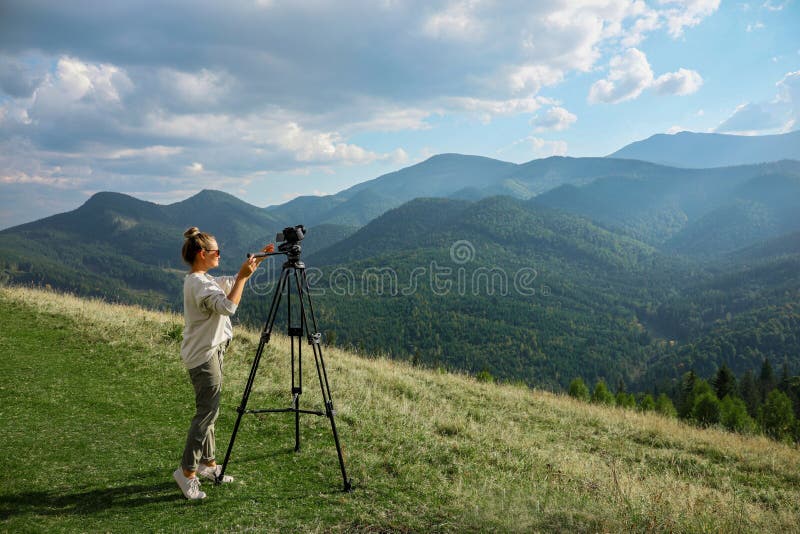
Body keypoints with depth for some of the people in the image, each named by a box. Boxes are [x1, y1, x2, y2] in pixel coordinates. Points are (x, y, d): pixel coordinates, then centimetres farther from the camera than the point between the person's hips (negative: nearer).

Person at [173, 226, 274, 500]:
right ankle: (187, 471, 3)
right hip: (203, 356, -10)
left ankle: (207, 463, 25)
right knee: (207, 411, -6)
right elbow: (228, 305, -32)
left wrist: (257, 261, 17)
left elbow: (232, 283, 24)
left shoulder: (205, 280, 12)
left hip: (211, 351, 10)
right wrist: (243, 276, -26)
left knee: (208, 410, 15)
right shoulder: (198, 283, -19)